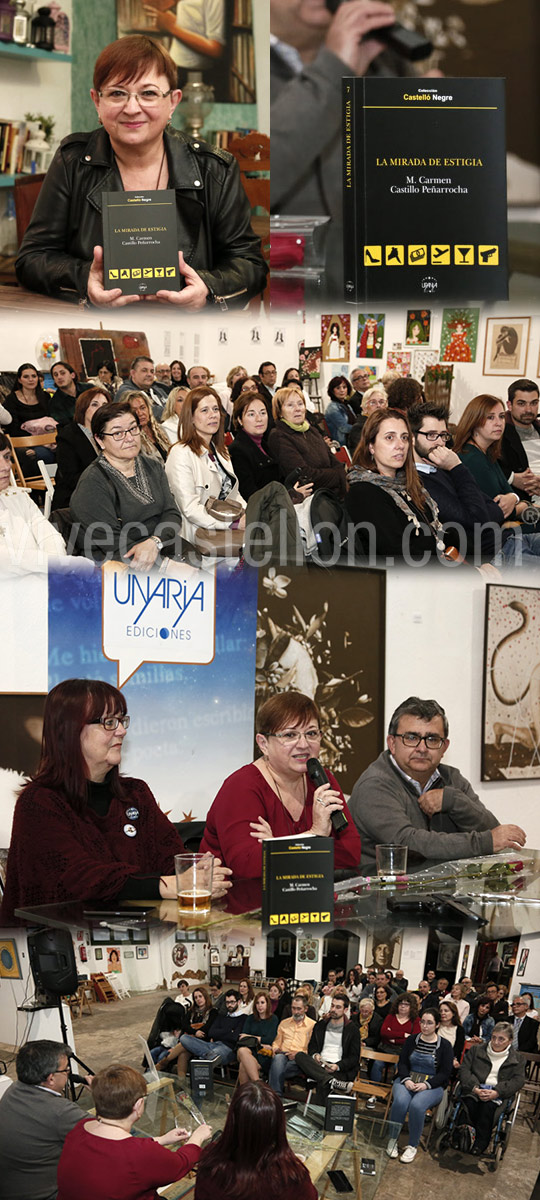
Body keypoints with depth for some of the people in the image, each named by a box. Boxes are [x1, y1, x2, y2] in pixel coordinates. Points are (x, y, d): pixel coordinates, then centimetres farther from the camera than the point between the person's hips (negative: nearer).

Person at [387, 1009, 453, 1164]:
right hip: (407, 1080, 2)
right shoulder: (412, 1040, 11)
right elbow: (402, 1063, 8)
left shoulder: (444, 1045, 2)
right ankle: (393, 1139, -15)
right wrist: (406, 1080, -13)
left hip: (431, 1085, -2)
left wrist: (426, 1084, -16)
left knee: (417, 1105, -34)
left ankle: (413, 1146, -19)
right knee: (400, 1101, -32)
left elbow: (445, 1073, -2)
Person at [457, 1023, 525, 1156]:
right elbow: (464, 1070, 6)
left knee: (487, 1106, -34)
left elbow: (518, 1080, 1)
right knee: (470, 1104, -34)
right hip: (474, 1090, 1)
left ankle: (480, 1143, -23)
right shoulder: (476, 1050, 16)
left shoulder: (517, 1059, 14)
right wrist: (475, 1088, -13)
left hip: (498, 1094, -1)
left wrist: (497, 1092, -15)